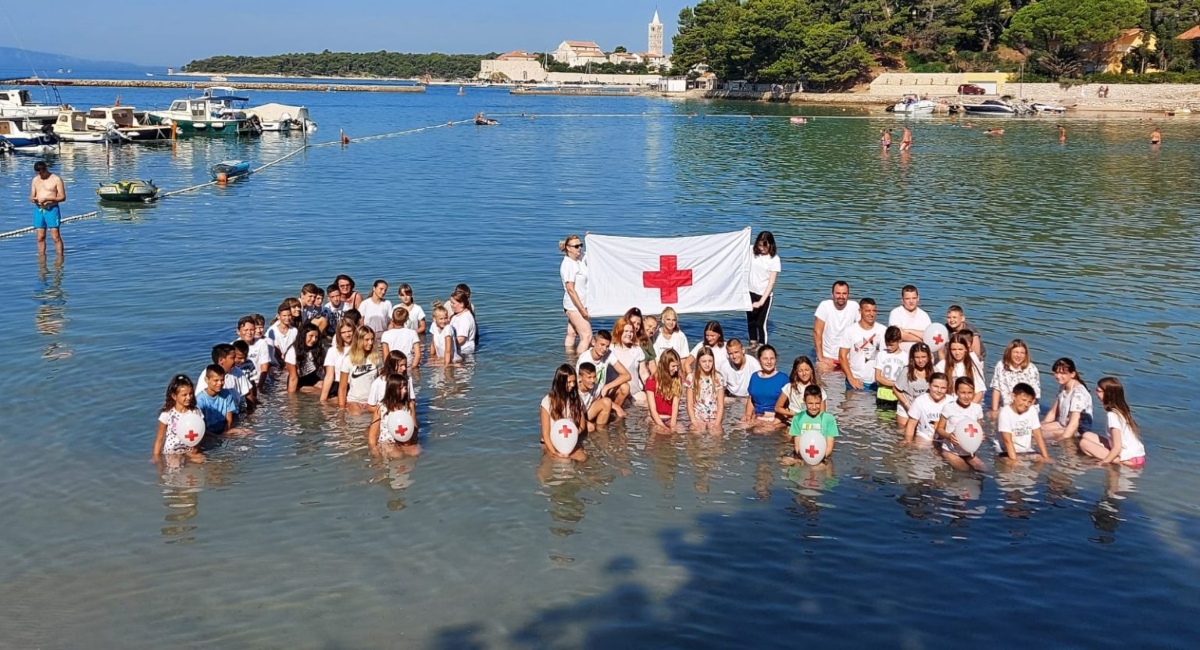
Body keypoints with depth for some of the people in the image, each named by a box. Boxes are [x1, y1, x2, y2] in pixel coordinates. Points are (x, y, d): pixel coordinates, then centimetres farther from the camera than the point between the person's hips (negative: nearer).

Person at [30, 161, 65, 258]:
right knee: (40, 237, 5)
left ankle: (60, 257, -3)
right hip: (38, 210, 4)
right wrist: (33, 199, -9)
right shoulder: (35, 180, 13)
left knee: (56, 237, -7)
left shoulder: (56, 179, -2)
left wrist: (47, 198, -17)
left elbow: (62, 197, -5)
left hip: (52, 210, -4)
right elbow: (31, 196, 16)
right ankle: (41, 256, 11)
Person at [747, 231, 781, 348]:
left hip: (764, 295, -4)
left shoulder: (774, 259, -14)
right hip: (751, 292, 4)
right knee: (750, 320, 16)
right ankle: (753, 343, 36)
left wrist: (761, 301, -20)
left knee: (761, 323, -3)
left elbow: (771, 282, -16)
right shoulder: (753, 252, -3)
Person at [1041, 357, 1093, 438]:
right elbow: (1053, 412, 11)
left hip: (1078, 431, -9)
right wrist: (1042, 427, -1)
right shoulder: (1063, 387, 5)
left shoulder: (1078, 392, -22)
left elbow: (1074, 424, -30)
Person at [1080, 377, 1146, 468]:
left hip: (1130, 460, -9)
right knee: (1087, 436, 10)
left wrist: (1104, 462, -14)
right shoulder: (1122, 410, 8)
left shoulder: (1112, 415, -17)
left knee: (1084, 443, -12)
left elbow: (1117, 447, -21)